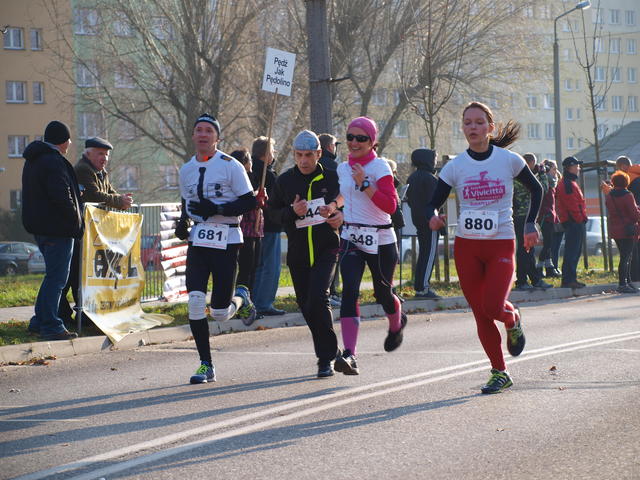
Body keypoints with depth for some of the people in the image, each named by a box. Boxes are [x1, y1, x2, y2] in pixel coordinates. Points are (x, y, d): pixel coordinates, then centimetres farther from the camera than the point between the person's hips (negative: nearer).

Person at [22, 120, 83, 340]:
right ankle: (51, 326, -4)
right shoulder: (53, 161, -16)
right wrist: (76, 223, -12)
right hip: (57, 229, -10)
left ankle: (39, 321, 21)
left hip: (41, 228, 10)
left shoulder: (33, 161, 17)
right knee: (56, 277, -6)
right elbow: (62, 197, -24)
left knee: (53, 275, 18)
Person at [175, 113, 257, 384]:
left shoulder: (231, 166, -5)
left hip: (226, 242, -4)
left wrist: (216, 209, -19)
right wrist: (183, 222, 5)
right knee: (195, 300, -12)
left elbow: (250, 202, -8)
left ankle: (240, 298, 33)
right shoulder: (186, 170, 12)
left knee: (220, 313, -5)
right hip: (197, 240, 4)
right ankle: (206, 366, -3)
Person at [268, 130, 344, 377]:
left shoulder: (331, 177, -1)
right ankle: (328, 351, 27)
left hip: (326, 248, -3)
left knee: (318, 298, -19)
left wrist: (339, 215, -15)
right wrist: (292, 212, -14)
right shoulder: (284, 181, 3)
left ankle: (326, 357, -10)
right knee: (306, 304, 7)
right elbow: (273, 212, 5)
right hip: (297, 252, 3)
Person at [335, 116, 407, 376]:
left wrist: (364, 184, -26)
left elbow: (391, 205, -20)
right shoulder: (343, 168, 9)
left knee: (382, 293, 12)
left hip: (380, 240, -4)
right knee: (349, 291, -16)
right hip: (351, 238, 4)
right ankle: (349, 354, -25)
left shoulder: (379, 167, -10)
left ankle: (397, 323, 49)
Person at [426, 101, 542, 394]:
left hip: (501, 244, -2)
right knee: (480, 315, 2)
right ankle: (499, 373, 15)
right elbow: (433, 203, 0)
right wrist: (433, 218, -23)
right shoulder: (455, 167, -1)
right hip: (466, 246, 2)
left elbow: (536, 189, 12)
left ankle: (513, 318, 19)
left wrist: (530, 224, 3)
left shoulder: (508, 160, -3)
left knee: (493, 307, -18)